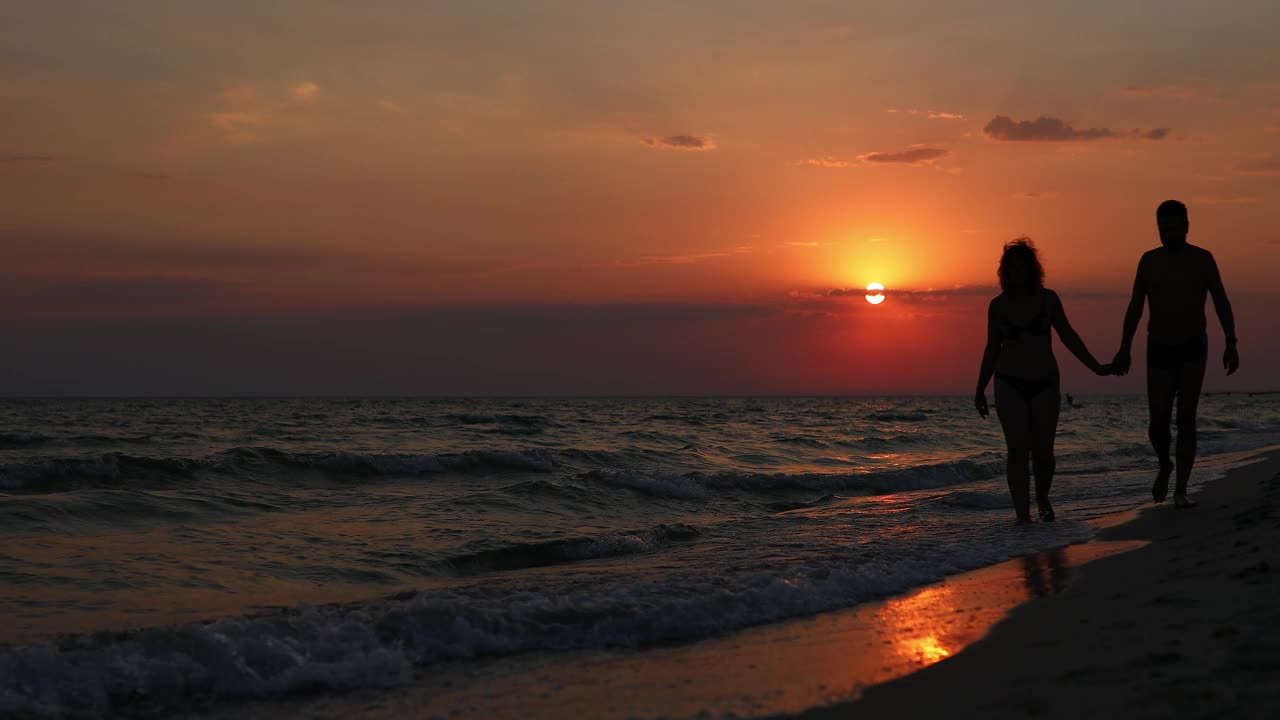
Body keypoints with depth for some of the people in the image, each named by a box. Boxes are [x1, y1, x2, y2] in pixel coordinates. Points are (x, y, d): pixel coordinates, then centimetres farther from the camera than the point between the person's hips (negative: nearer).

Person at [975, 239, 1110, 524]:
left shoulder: (1047, 299, 2)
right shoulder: (998, 305, 4)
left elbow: (1068, 336, 8)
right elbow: (992, 348, 11)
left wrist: (1096, 367, 6)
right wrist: (980, 390, 11)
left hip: (1044, 383, 0)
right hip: (1009, 384, 0)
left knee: (1043, 451, 2)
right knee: (1018, 450, -8)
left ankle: (1042, 501, 29)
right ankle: (1023, 515, -8)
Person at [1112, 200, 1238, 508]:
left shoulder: (1202, 259, 0)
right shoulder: (1149, 260, 5)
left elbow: (1221, 303, 0)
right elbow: (1135, 307, 7)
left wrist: (1231, 343, -10)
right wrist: (1125, 349, 1)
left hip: (1192, 350, -2)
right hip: (1159, 350, 2)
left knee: (1186, 419, -9)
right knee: (1158, 422, -3)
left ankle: (1180, 491, -7)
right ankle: (1165, 466, 27)